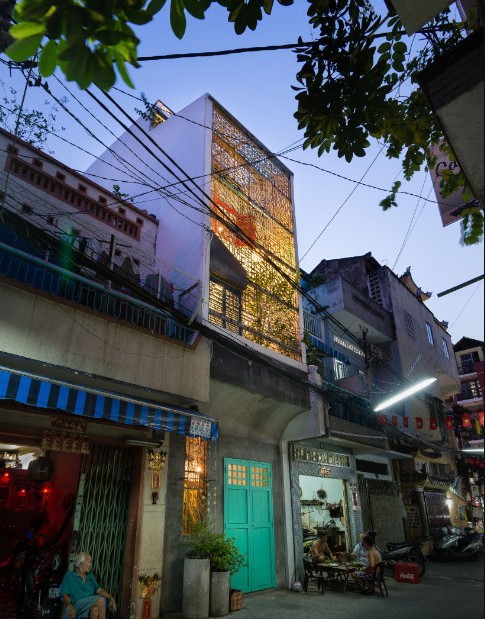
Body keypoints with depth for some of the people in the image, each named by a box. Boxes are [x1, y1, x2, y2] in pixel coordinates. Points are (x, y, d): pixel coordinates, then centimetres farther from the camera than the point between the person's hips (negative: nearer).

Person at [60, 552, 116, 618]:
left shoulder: (90, 576, 24)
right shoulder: (69, 575, 11)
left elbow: (99, 589, 14)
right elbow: (64, 594, -2)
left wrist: (111, 597, -5)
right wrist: (70, 606, -24)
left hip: (91, 607, 4)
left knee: (95, 609, -35)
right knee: (101, 599, -32)